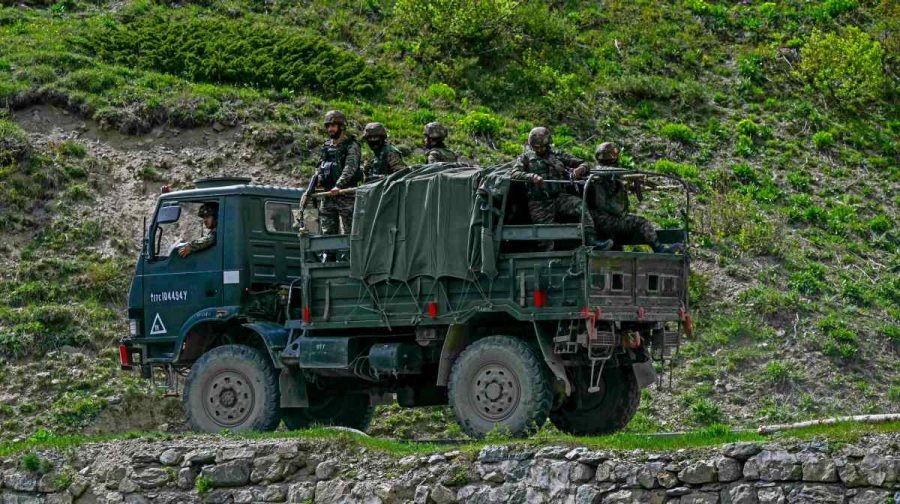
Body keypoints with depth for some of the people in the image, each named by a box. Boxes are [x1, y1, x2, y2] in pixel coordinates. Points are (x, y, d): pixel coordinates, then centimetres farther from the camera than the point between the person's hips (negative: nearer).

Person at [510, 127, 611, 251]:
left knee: (582, 207, -25)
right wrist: (532, 177, -27)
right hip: (539, 203, -1)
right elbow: (514, 174, -8)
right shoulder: (526, 158, 9)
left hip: (559, 197, 1)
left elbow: (582, 164, 15)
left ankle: (591, 241, -33)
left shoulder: (558, 156, 15)